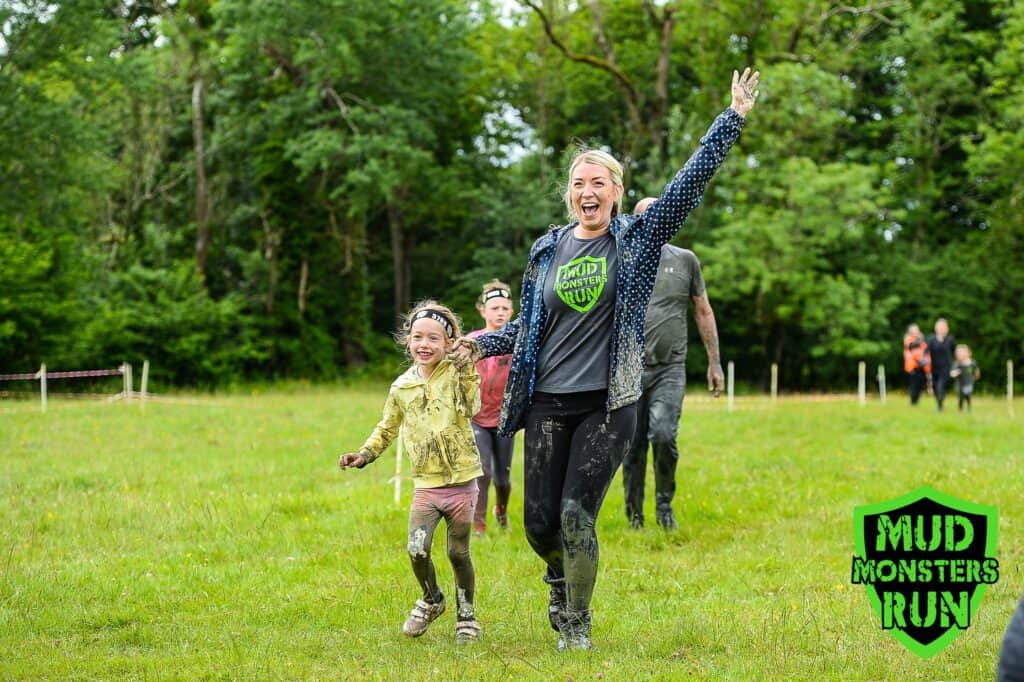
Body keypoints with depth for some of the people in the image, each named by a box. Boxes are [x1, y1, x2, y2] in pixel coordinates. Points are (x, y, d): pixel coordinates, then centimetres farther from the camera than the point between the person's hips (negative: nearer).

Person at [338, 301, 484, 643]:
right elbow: (387, 428, 20)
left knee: (458, 553, 7)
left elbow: (472, 407, -23)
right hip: (425, 484, 2)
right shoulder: (402, 387, 5)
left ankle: (466, 614, 28)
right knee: (417, 550, -12)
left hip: (461, 482, -2)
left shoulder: (457, 374, -5)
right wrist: (365, 454, 10)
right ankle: (431, 601, 17)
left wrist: (468, 364, -32)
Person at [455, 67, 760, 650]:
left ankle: (578, 623, 9)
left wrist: (734, 119, -9)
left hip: (607, 404, -3)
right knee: (539, 520, 4)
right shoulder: (547, 249, 8)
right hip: (548, 403, 3)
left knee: (577, 515, -10)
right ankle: (560, 580, 39)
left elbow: (692, 181, -6)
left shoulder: (638, 239, 0)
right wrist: (488, 341, 5)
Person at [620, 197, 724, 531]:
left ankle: (664, 504, 2)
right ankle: (634, 517, 12)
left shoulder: (685, 260, 8)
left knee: (663, 435, -19)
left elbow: (704, 312, 13)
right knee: (633, 447, 1)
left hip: (671, 369, -1)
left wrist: (714, 363, 10)